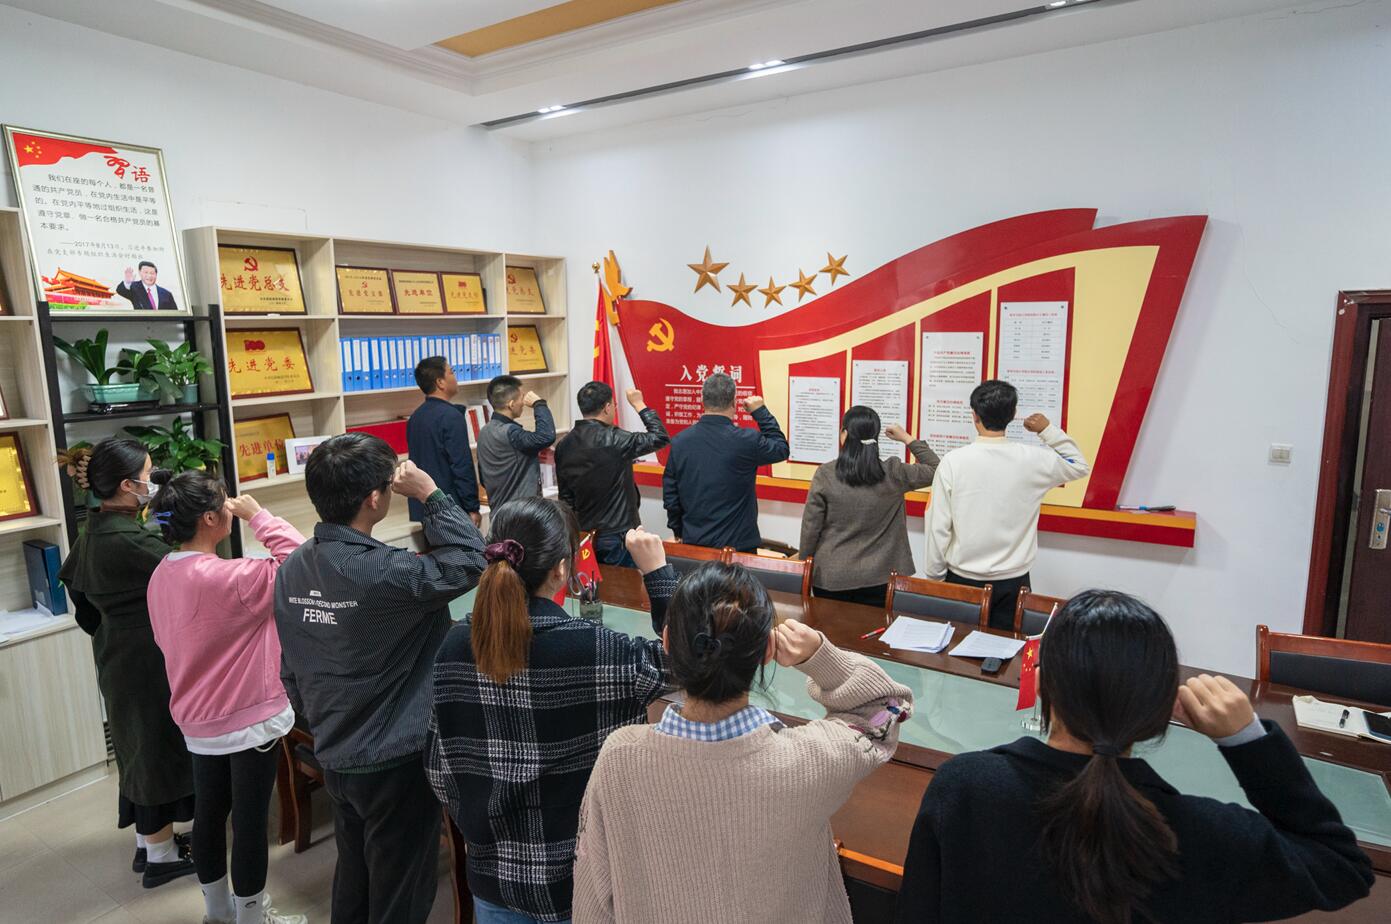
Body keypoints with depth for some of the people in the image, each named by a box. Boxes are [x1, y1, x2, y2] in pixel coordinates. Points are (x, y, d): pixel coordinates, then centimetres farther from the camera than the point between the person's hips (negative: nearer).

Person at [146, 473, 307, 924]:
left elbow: (166, 641, 11)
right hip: (250, 718, -8)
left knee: (209, 813, 20)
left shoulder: (161, 577, 0)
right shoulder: (227, 578, -28)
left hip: (198, 719, 8)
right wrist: (258, 515, -19)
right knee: (250, 821, 7)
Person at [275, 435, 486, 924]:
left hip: (334, 759, 7)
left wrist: (320, 726, 19)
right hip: (395, 764, -7)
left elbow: (290, 669, 6)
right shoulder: (385, 573, -29)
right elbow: (468, 562, -18)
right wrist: (430, 493, -15)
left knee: (353, 883, 26)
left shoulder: (292, 568, -3)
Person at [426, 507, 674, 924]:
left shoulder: (456, 646, -12)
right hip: (579, 872, -3)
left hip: (493, 868, 4)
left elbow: (440, 764, -2)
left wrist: (477, 826, 14)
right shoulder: (592, 650, -26)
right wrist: (657, 570, -9)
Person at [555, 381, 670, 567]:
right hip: (616, 537, -7)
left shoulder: (564, 445, 2)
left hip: (584, 536, 7)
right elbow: (660, 437, -11)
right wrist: (639, 404, -1)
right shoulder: (612, 439, -18)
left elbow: (566, 496, 9)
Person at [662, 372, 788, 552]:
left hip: (693, 542, 4)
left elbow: (669, 493, 2)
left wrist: (678, 531, 15)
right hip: (736, 544, -3)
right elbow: (781, 449, 3)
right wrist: (761, 412, 9)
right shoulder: (746, 440, -17)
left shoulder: (679, 441, -6)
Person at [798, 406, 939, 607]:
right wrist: (907, 439, 13)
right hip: (878, 579, 1)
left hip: (830, 579, 0)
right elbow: (936, 470, 8)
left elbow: (810, 528, -6)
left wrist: (804, 565, 8)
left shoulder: (825, 474, -11)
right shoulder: (892, 473, -8)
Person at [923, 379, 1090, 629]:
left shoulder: (953, 461, -13)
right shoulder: (1033, 460, -9)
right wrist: (1049, 430, 11)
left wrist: (935, 574, 3)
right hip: (1012, 582, 1)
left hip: (962, 579, -1)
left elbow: (938, 525, -9)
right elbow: (1080, 466, 13)